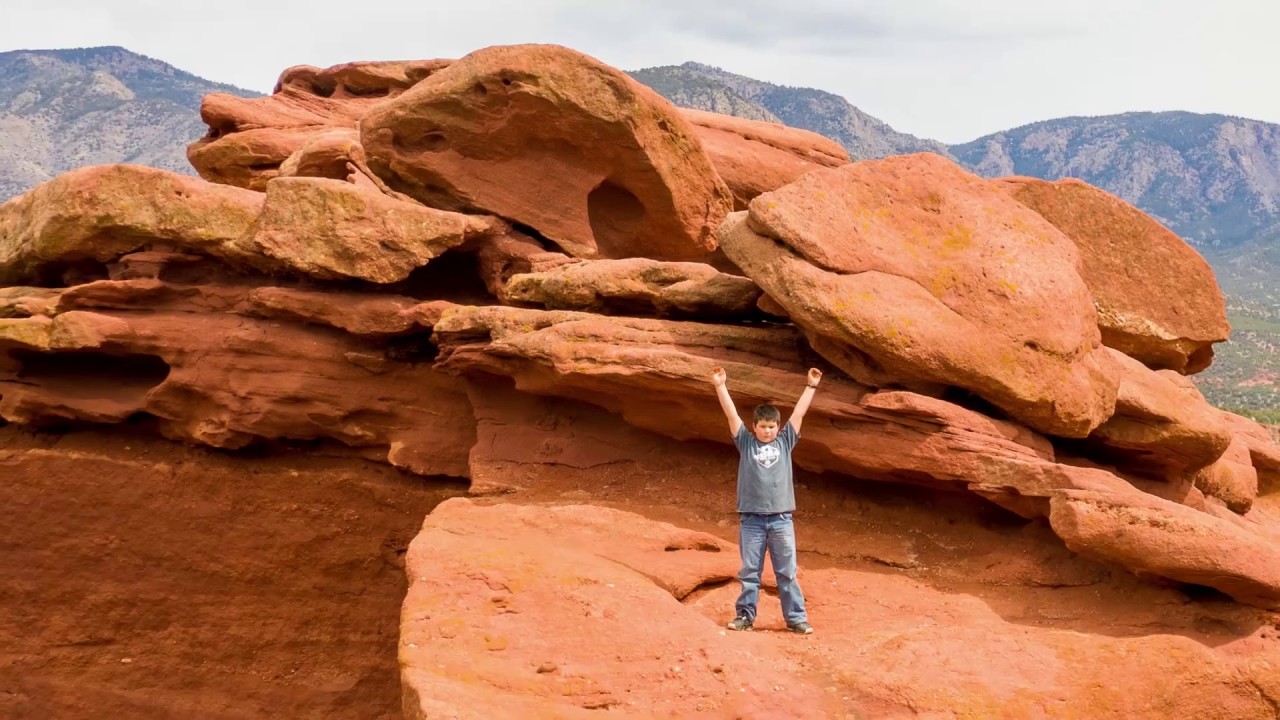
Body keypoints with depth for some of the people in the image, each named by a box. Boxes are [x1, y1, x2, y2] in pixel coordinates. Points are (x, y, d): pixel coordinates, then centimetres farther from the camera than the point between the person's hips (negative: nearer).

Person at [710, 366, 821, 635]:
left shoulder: (785, 441, 9)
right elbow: (731, 414, 0)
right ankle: (745, 614, 12)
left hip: (781, 519, 1)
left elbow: (799, 413, 9)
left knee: (787, 572, 4)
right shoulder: (745, 442, 6)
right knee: (749, 572, 5)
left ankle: (796, 618, 7)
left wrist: (811, 386, 7)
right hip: (751, 519, -1)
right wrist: (720, 386, -7)